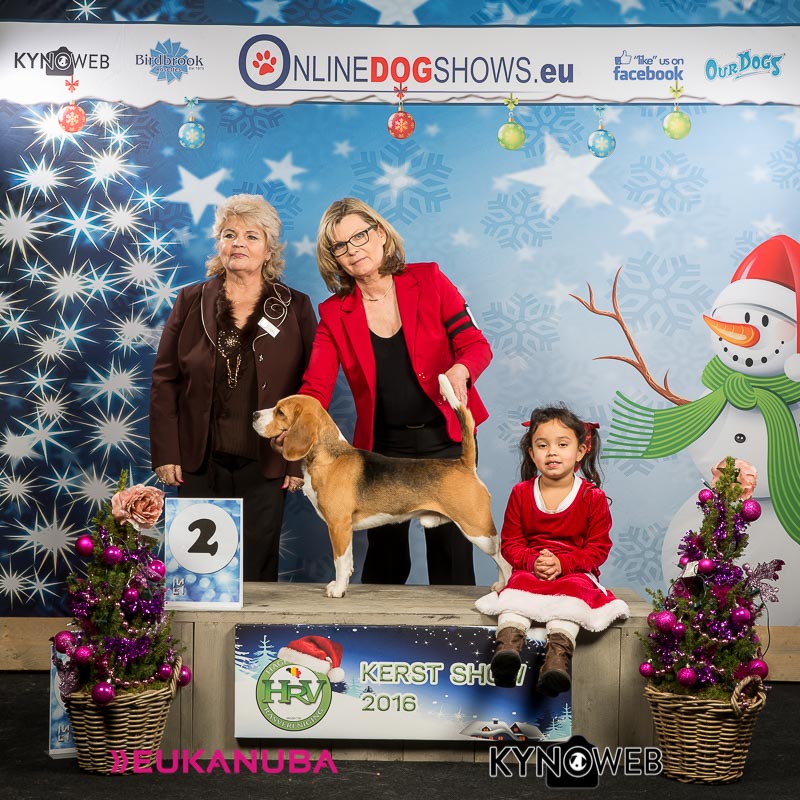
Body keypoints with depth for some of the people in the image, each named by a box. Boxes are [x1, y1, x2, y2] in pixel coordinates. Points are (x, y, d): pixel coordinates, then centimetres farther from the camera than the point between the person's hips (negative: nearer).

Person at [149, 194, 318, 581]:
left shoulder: (295, 307, 3)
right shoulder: (191, 301, 6)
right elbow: (165, 379, 5)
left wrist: (301, 460, -5)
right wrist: (166, 453, -2)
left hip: (264, 463, -1)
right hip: (200, 462, 1)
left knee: (256, 570, 4)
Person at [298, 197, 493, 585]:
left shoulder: (428, 280, -2)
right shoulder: (335, 313, 1)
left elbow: (476, 344, -4)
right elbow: (315, 389, -7)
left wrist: (459, 370, -27)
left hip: (445, 438, -1)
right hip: (383, 447, 1)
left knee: (452, 556, 1)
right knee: (385, 559, 9)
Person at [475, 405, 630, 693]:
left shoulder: (593, 497, 0)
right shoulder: (521, 493, 6)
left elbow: (598, 548, -2)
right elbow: (509, 543, 5)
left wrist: (562, 563, -18)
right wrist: (532, 562, -17)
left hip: (575, 572, -2)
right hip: (529, 570, 2)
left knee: (571, 593, -35)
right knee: (516, 593, -31)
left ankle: (558, 656, -53)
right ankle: (508, 645, -53)